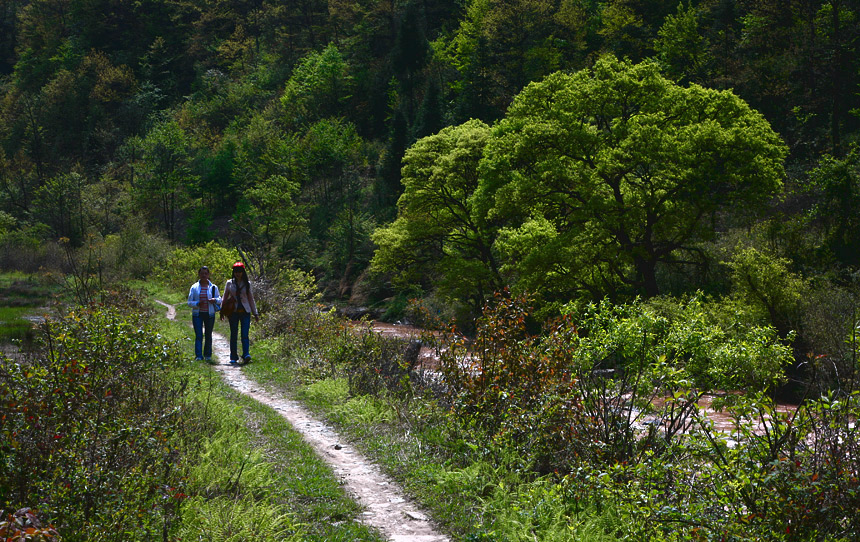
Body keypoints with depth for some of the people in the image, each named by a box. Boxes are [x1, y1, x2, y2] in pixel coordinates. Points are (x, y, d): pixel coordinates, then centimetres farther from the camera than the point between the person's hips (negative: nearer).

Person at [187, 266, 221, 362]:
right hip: (197, 314, -1)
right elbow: (189, 302, 4)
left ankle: (208, 355, 16)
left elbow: (219, 299, 9)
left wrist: (215, 300, -15)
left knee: (208, 335, 6)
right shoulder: (194, 287, 4)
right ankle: (199, 356, -6)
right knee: (198, 335, -7)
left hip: (209, 314, 1)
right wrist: (197, 304, -16)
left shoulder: (213, 287, 6)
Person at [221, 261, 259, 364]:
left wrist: (255, 313, 11)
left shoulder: (247, 284, 9)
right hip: (233, 312, 0)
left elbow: (251, 299, 14)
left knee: (245, 335, -12)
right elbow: (225, 298, 13)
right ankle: (233, 357, 7)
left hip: (245, 311, 0)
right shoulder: (229, 283, 8)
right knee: (233, 334, 2)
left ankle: (246, 355, -22)